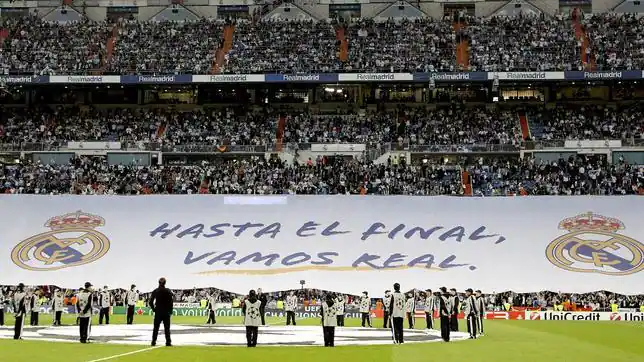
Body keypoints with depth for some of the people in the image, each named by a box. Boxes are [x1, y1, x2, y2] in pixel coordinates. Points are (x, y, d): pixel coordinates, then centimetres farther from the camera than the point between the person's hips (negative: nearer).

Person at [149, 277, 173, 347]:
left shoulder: (155, 291, 0)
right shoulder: (168, 291, -6)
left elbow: (150, 302, -2)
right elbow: (171, 301, -10)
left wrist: (153, 309, 10)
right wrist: (170, 311, 0)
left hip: (158, 312, 2)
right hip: (166, 312, -2)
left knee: (156, 327, 11)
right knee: (167, 328, 3)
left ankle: (153, 342, 9)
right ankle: (168, 342, 0)